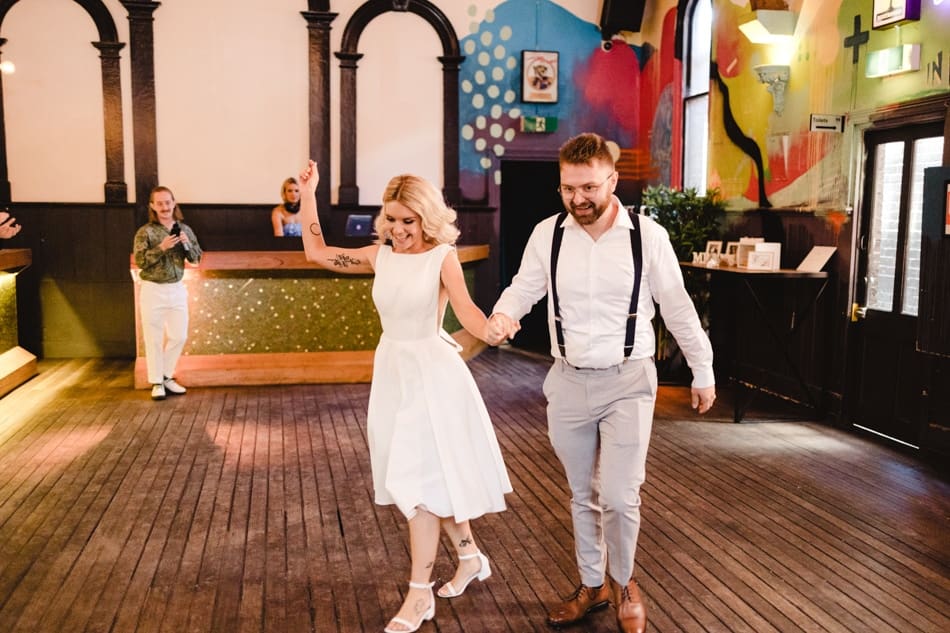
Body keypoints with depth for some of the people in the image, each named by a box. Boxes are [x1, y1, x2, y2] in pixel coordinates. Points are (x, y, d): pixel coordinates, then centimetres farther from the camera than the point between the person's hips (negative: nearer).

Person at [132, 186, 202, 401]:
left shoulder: (184, 229, 5)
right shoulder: (145, 232, -7)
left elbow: (197, 258, 7)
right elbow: (140, 261, -13)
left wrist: (187, 244, -12)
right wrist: (162, 247, -23)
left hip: (177, 288, 4)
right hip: (153, 290, -4)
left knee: (179, 336, 8)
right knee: (154, 338, 1)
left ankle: (167, 377, 24)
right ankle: (157, 382, 10)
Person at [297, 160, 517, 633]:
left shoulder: (442, 257, -11)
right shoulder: (380, 255, 4)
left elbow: (466, 311, -23)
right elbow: (317, 253, 10)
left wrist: (492, 332, -44)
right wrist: (308, 194, 8)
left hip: (431, 371, -6)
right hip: (392, 369, 6)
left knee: (420, 480, -4)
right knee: (435, 476, 16)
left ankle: (419, 594, 8)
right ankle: (470, 557, 35)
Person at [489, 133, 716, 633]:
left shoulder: (648, 236, -9)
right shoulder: (547, 234, -4)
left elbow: (677, 309, 0)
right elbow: (524, 287, 4)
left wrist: (702, 372, 6)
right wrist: (501, 315, -20)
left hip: (627, 382, -2)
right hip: (568, 381, 3)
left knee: (618, 496, -6)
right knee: (582, 494, 15)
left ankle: (622, 583, 23)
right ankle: (592, 585, 34)